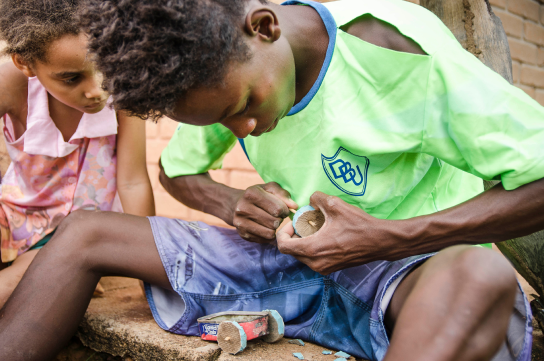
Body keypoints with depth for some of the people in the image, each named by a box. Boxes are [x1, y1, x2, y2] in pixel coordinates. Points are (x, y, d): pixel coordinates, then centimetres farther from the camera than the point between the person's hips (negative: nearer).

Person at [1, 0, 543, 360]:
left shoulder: (390, 45, -21)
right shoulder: (223, 69, -4)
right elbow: (177, 170, 13)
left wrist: (390, 238, -27)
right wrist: (234, 206, -10)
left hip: (406, 266, -3)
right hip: (286, 258, 4)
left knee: (480, 278, -42)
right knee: (82, 233, -4)